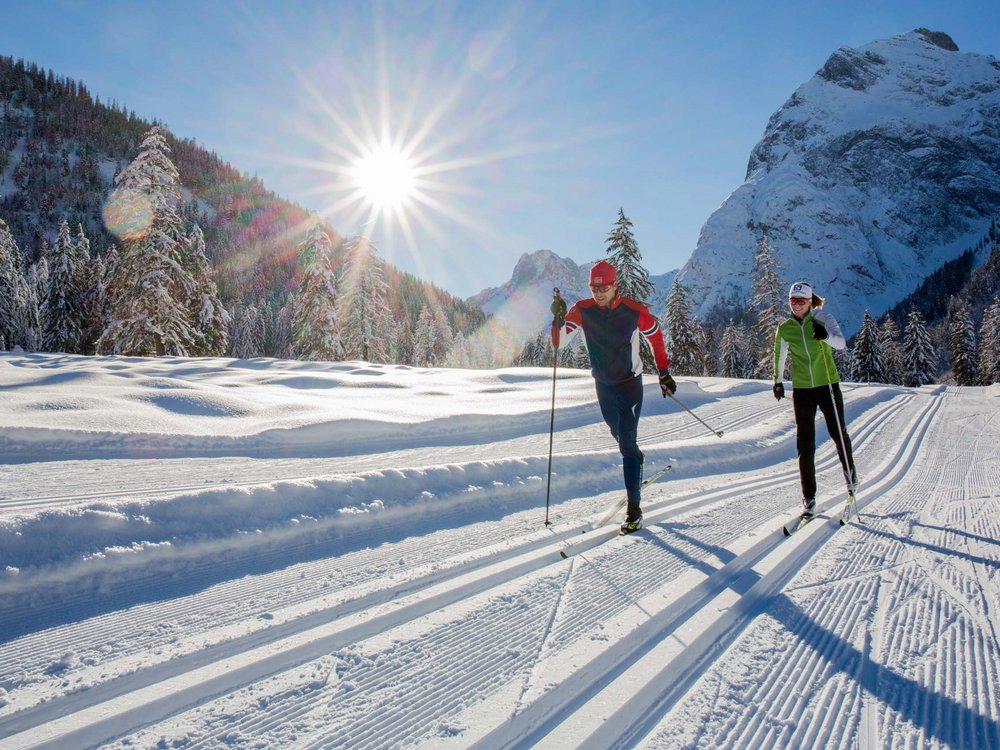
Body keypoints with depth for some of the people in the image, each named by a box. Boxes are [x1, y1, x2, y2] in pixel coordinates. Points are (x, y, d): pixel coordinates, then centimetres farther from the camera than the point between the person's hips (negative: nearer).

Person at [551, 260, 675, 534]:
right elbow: (558, 342, -18)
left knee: (627, 442, -11)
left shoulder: (634, 310, -18)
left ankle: (634, 508, -7)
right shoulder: (582, 310, -12)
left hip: (631, 383, -4)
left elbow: (655, 336, -1)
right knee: (618, 435, 21)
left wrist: (664, 372, 3)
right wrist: (558, 319, -38)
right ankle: (636, 460, 55)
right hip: (603, 384, 4)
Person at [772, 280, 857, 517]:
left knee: (838, 432, 9)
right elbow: (780, 356, 17)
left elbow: (841, 343, -18)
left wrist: (825, 336, -36)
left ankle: (850, 471, 40)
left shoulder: (823, 319, -5)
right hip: (802, 389, 2)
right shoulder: (785, 329, 2)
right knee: (805, 443, -1)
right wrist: (777, 381, 19)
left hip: (828, 385, -1)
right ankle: (808, 497, 5)